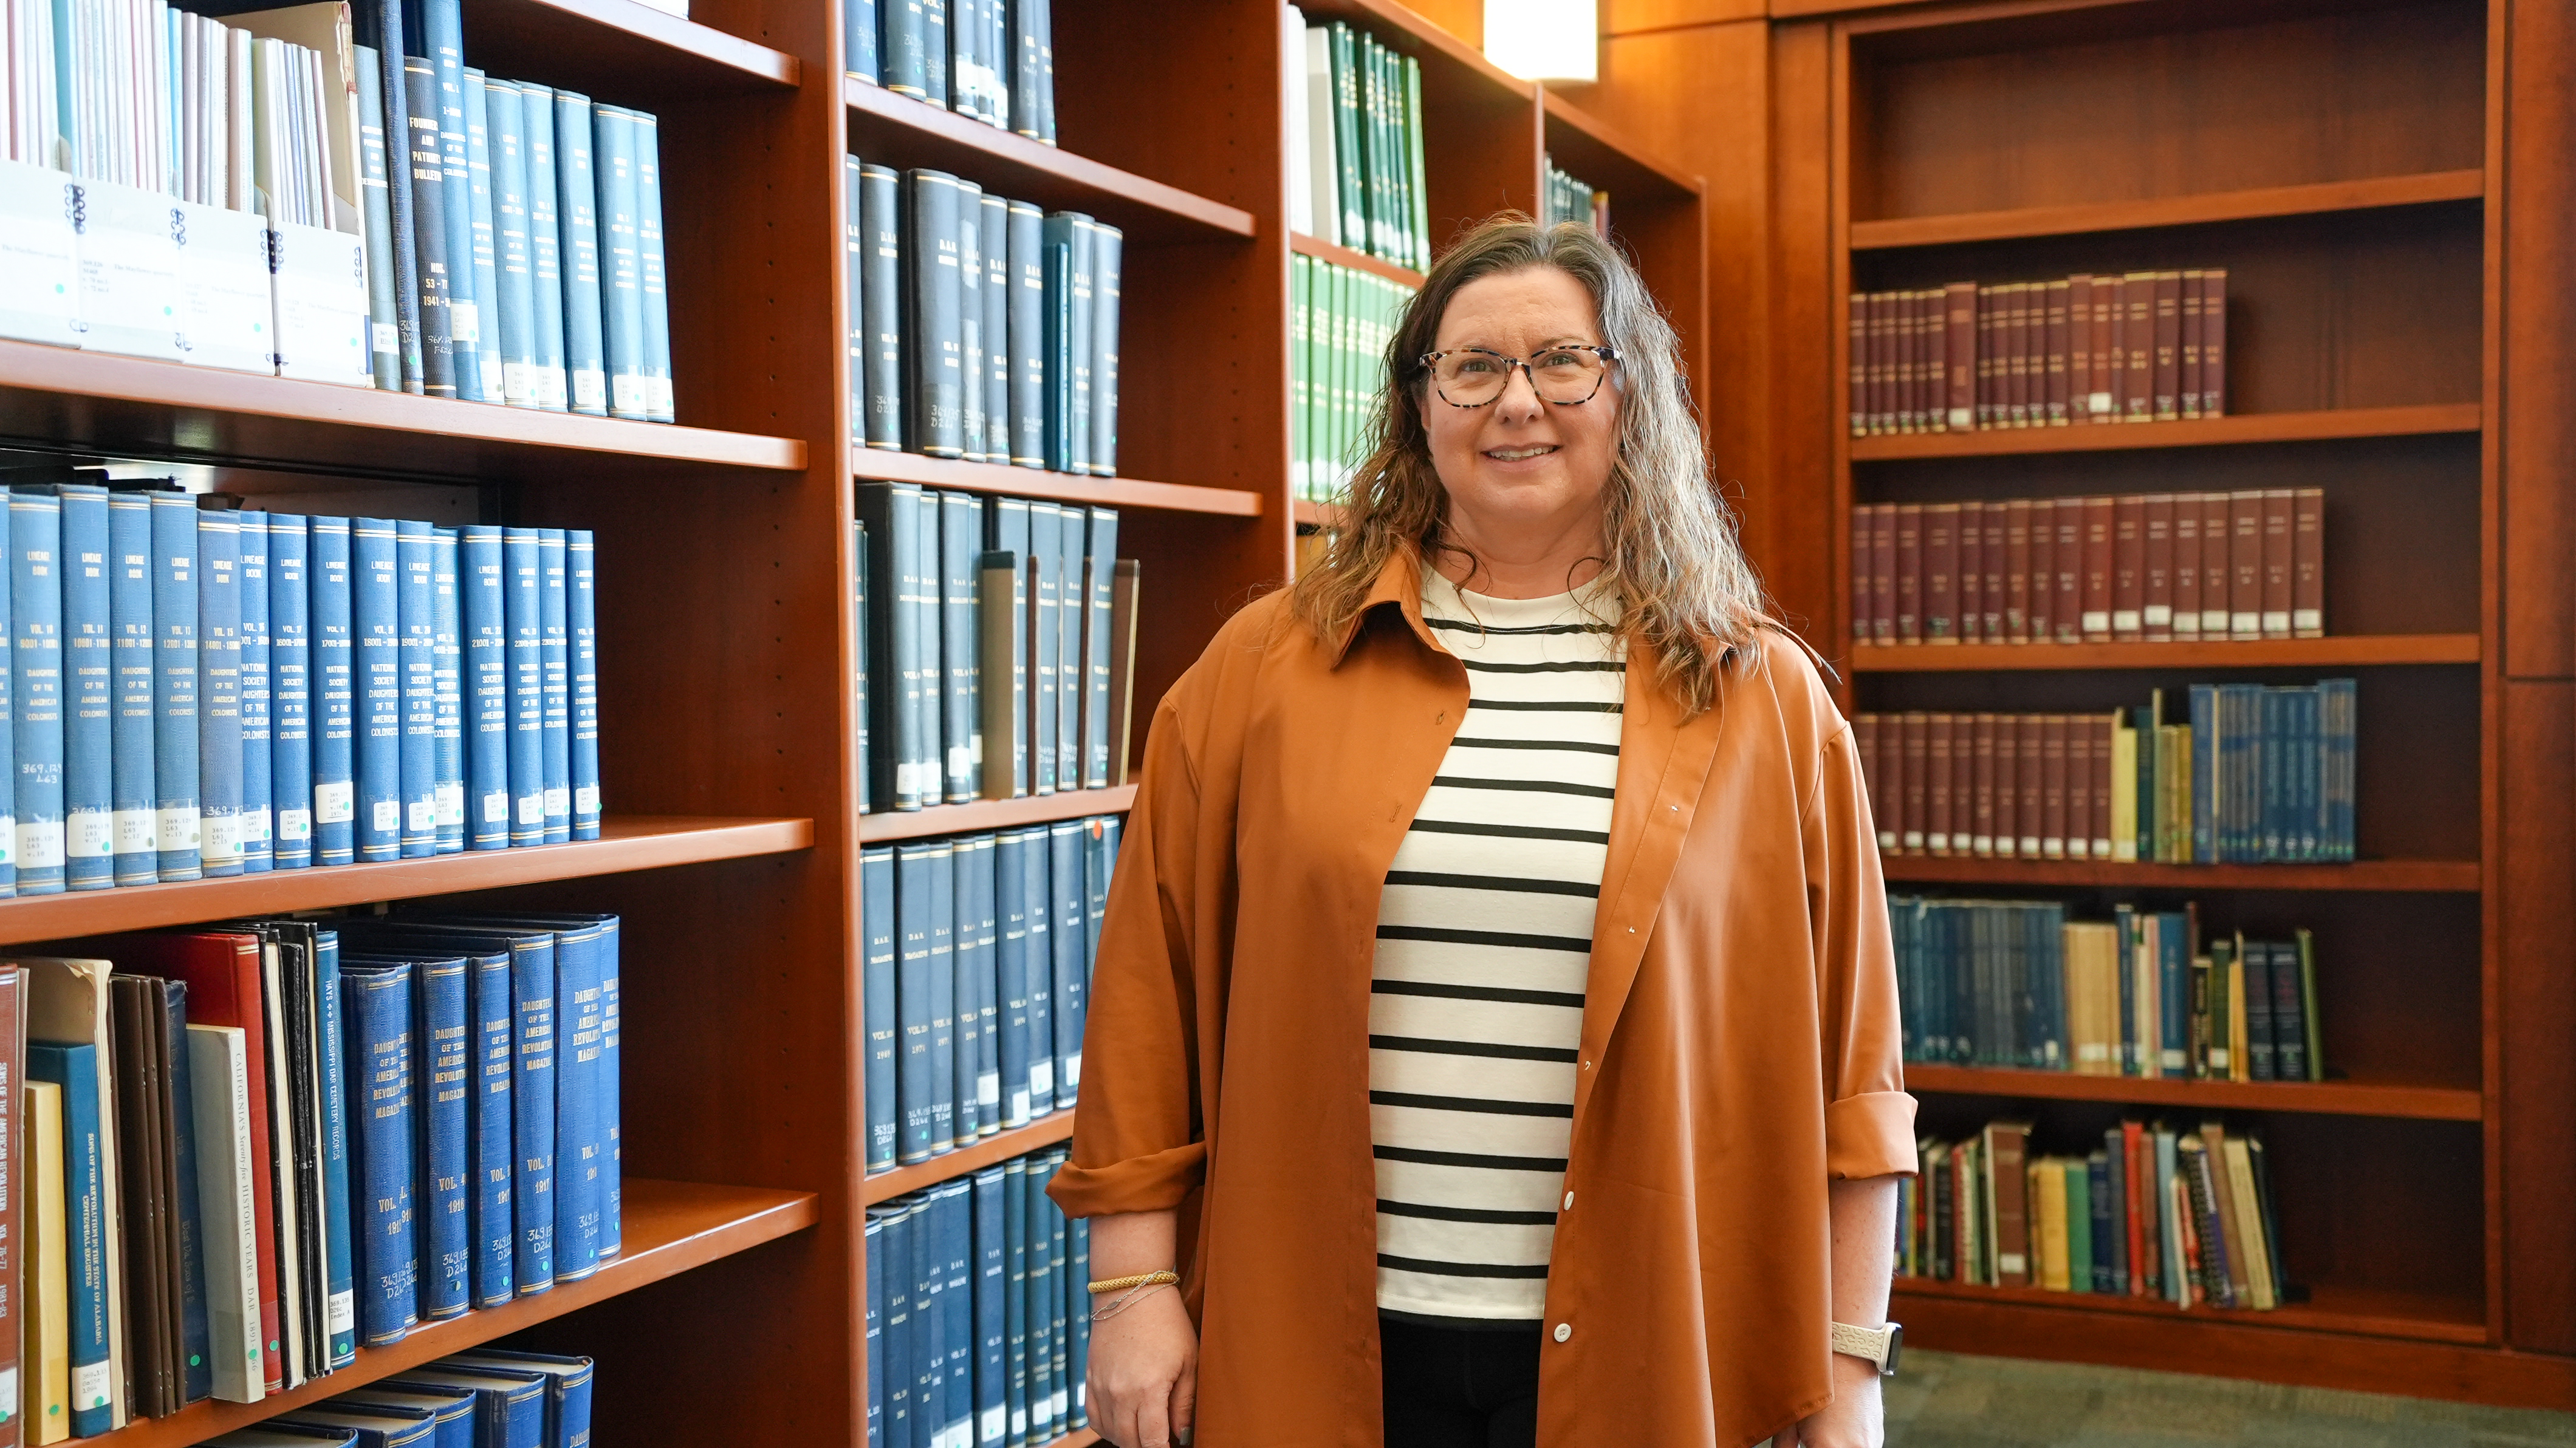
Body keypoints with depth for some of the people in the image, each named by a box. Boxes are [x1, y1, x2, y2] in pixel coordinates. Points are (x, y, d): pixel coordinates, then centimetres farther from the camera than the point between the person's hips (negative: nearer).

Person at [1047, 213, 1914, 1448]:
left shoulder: (1762, 698, 2)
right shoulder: (1265, 670, 2)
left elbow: (1844, 1063, 2)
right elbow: (1150, 993, 2)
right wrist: (1133, 1285, -1)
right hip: (1318, 1348, 1)